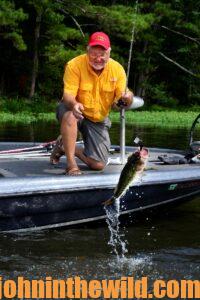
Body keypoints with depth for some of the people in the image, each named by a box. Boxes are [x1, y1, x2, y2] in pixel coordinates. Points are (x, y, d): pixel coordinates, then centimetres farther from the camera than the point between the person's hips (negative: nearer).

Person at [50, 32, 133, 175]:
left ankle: (65, 147, 22)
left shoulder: (118, 69, -12)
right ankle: (71, 163, -28)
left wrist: (126, 98, -35)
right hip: (76, 111, -3)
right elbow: (68, 95, -26)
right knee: (70, 114, -42)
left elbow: (121, 99, -9)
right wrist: (74, 104, -50)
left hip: (98, 120, 3)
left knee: (99, 165, -5)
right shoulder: (74, 65, -21)